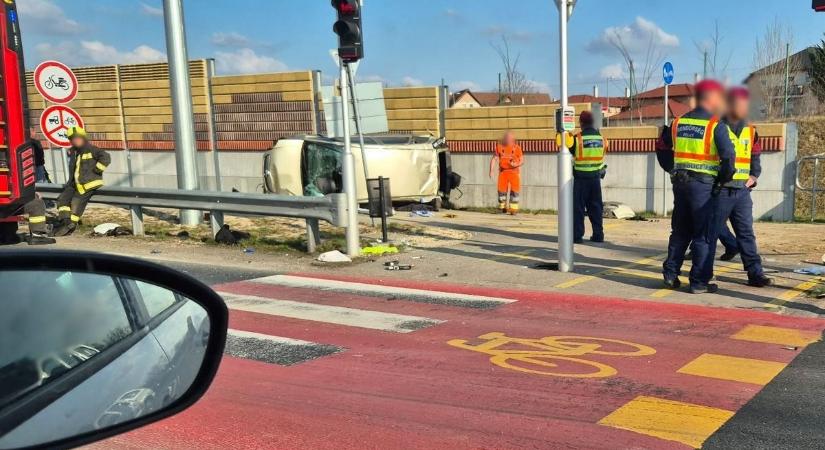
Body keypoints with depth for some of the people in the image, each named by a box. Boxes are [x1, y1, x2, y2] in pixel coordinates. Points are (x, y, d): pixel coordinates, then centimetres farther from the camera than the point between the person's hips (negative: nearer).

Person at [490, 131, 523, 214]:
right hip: (503, 171, 1)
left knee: (514, 190, -6)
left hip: (514, 172, -1)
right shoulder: (499, 146, 0)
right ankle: (502, 207, 20)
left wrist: (516, 164, -19)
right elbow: (494, 159, 5)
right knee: (502, 190, 2)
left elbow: (522, 160, 2)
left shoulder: (517, 147, -4)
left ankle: (514, 209, 1)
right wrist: (491, 171, -2)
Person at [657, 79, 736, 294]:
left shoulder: (678, 122, 9)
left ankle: (671, 274, 18)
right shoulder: (716, 126, -10)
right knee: (705, 235, 2)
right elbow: (729, 156, -17)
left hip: (680, 182, 6)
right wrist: (723, 179, -3)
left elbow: (662, 150, 15)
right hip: (704, 185, -6)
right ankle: (699, 282, 4)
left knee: (680, 231, 18)